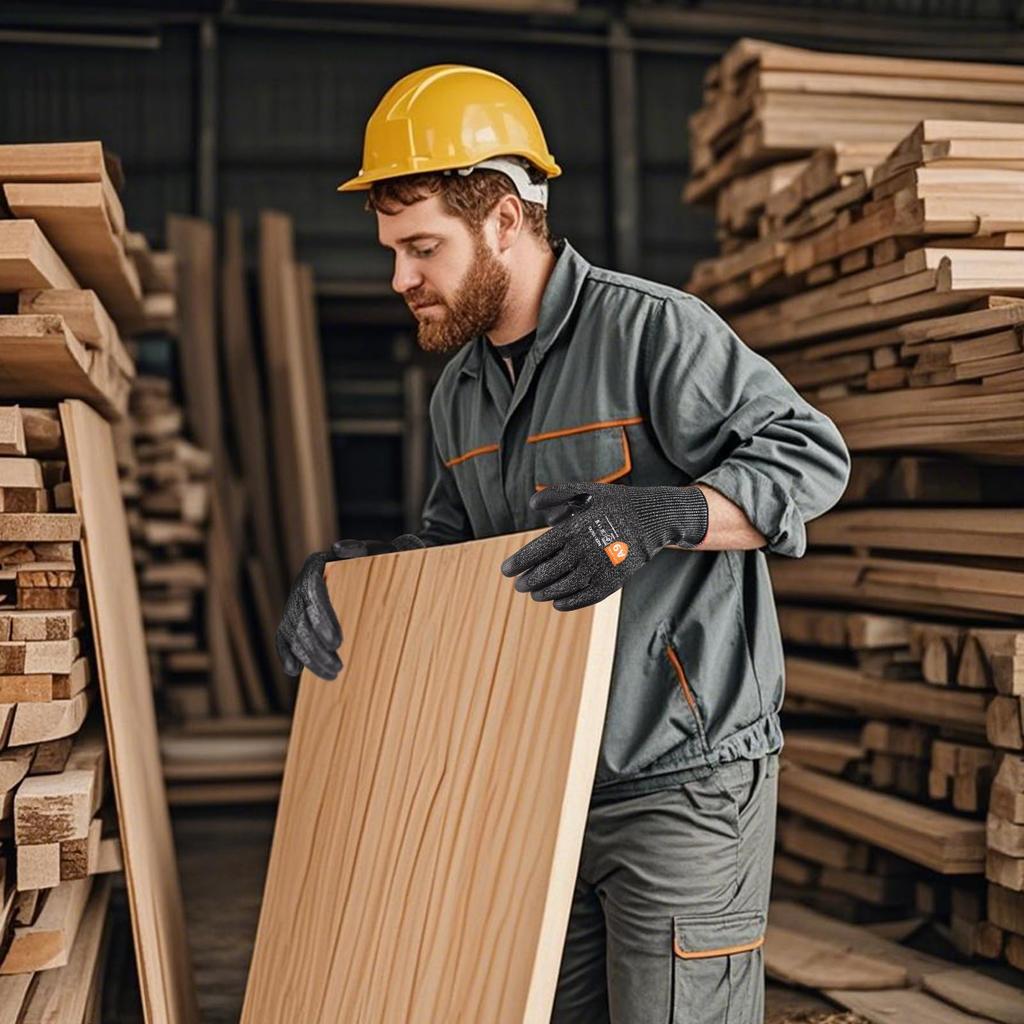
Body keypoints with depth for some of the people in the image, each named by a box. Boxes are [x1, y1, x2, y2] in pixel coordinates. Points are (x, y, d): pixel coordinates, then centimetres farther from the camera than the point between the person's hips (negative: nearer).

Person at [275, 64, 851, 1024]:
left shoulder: (650, 330, -14)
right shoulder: (459, 388, 12)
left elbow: (812, 455, -18)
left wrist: (655, 517, -33)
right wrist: (351, 570, 2)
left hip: (684, 783, -8)